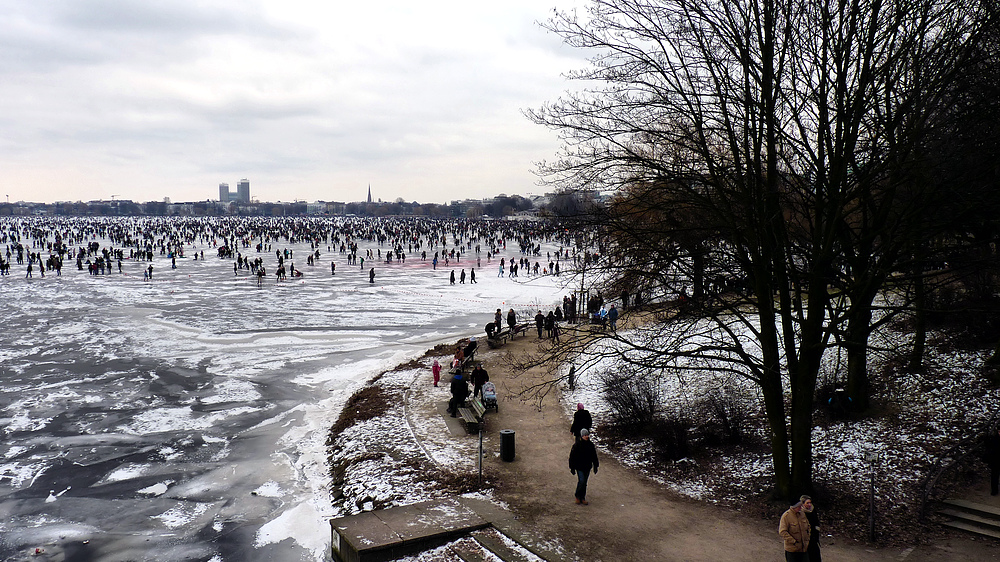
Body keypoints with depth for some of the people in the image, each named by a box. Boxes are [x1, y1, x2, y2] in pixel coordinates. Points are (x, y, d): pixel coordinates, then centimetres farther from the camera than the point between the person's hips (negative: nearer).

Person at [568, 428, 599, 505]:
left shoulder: (591, 445, 2)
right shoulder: (576, 445, -12)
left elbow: (594, 456, 13)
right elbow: (572, 457, -8)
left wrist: (595, 466, 13)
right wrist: (572, 468, -7)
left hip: (587, 467, 5)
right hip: (579, 467, -5)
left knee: (584, 483, 11)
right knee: (581, 481, -13)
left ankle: (582, 498, 22)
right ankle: (577, 496, 9)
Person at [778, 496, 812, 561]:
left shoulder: (802, 513, 4)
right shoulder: (786, 516, -16)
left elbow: (807, 526, 20)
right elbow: (782, 532, -19)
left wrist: (807, 539, 12)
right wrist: (794, 542, -20)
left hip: (804, 548, 6)